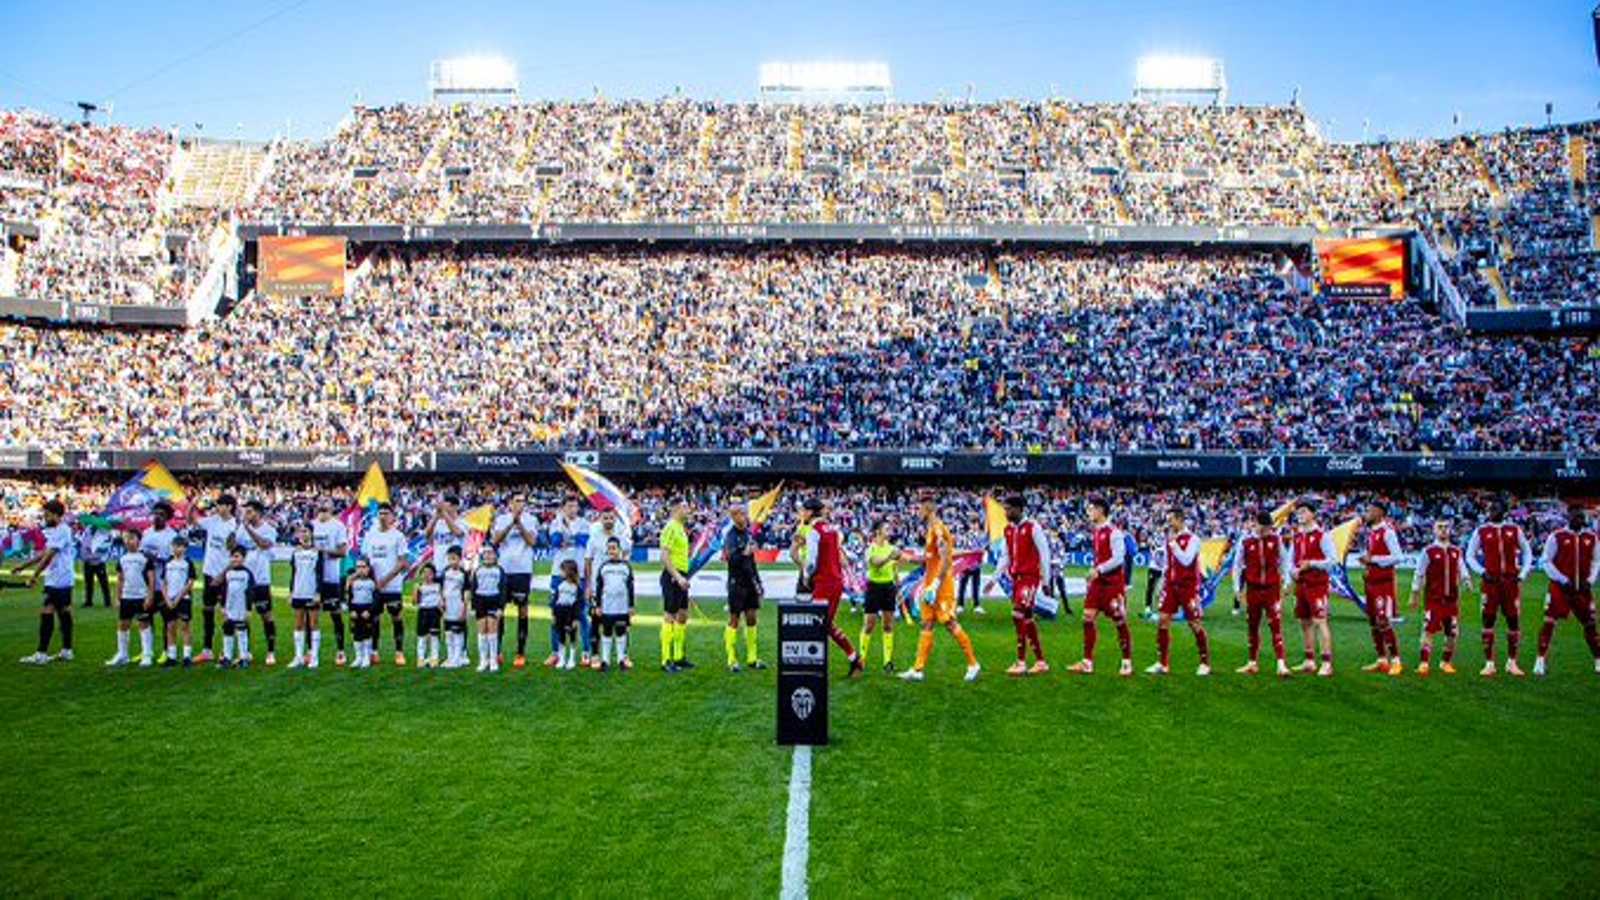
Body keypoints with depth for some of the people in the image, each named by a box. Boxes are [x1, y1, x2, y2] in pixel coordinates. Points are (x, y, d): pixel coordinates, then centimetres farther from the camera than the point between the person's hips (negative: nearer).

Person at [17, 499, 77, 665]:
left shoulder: (61, 531, -15)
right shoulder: (55, 531, 18)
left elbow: (49, 556, -20)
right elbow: (44, 554, 24)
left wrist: (34, 575, -20)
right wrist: (23, 566, 25)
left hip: (57, 581, -10)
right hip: (64, 580, 10)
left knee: (46, 614, -9)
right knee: (64, 613, 11)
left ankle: (41, 654, -8)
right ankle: (66, 651, 15)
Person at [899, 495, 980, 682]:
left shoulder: (938, 529, -14)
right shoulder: (932, 530, 16)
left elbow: (946, 560, -21)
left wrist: (935, 586, -24)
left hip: (941, 587, -10)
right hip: (930, 586, 10)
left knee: (950, 624, -5)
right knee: (926, 626, 8)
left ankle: (973, 664, 5)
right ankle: (918, 669, 9)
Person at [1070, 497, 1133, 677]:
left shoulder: (1113, 532, -14)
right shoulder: (1095, 531, 12)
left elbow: (1118, 558, -20)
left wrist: (1099, 570, -22)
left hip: (1113, 583, -8)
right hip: (1098, 582, 8)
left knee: (1120, 622, 0)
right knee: (1088, 618, 2)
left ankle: (1127, 664, 11)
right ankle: (1087, 662, 6)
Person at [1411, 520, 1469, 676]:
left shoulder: (1456, 552, 10)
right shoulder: (1428, 552, -2)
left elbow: (1461, 570, 13)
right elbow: (1419, 574, 2)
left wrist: (1466, 579, -9)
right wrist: (1415, 594, 3)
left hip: (1452, 598, 4)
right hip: (1434, 598, -4)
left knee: (1451, 633, 7)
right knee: (1429, 630, -11)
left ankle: (1447, 663, 22)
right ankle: (1424, 663, -9)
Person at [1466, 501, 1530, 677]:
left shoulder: (1514, 530, 6)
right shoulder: (1481, 531, 3)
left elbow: (1527, 552, 15)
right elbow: (1470, 556, 7)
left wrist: (1522, 574, 3)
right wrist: (1482, 572, -7)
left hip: (1511, 581, 1)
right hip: (1490, 581, -1)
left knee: (1514, 621, 4)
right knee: (1488, 620, -2)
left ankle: (1512, 663, 17)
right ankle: (1489, 663, 4)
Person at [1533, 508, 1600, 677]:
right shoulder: (1557, 537, -8)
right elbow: (1545, 561, -6)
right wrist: (1563, 580, -13)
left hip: (1583, 589, 4)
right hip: (1560, 588, -4)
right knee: (1549, 623, -9)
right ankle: (1540, 662, -5)